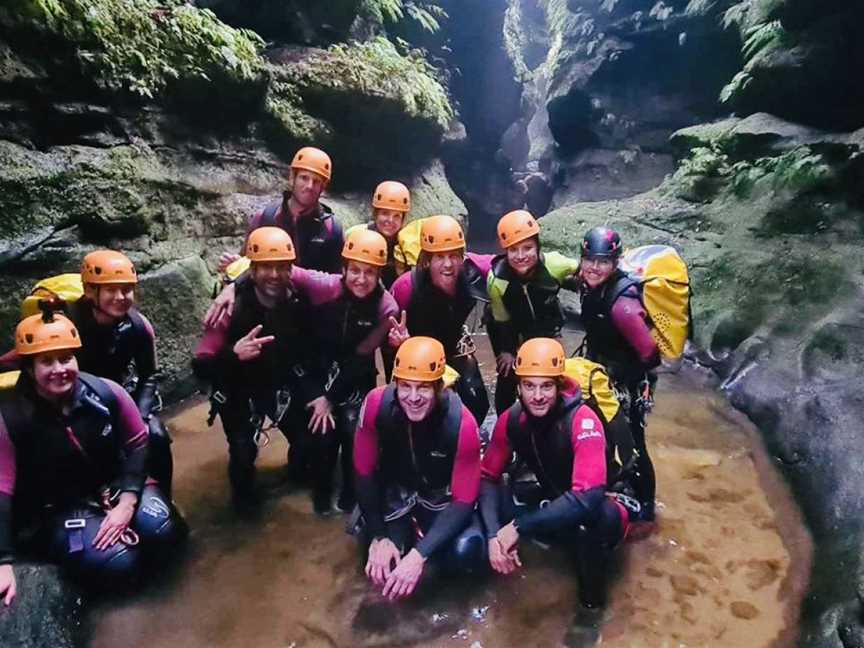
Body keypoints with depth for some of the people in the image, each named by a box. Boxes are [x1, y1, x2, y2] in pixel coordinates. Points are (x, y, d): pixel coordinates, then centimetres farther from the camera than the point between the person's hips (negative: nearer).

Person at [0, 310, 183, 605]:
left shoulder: (106, 392, -18)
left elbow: (137, 443, -5)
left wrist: (127, 503, -15)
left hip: (114, 484, 2)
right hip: (56, 509, -2)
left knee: (162, 531, -19)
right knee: (117, 563, -22)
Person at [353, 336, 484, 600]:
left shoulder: (462, 423, -30)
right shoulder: (376, 404, -26)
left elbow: (464, 499, -23)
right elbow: (364, 473, -12)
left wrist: (419, 554, -32)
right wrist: (379, 537, -19)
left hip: (443, 497, -1)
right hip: (394, 493, 1)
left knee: (466, 553, -26)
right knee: (382, 564, -18)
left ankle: (421, 540, 7)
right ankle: (405, 531, 15)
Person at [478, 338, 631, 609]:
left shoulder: (582, 421, -31)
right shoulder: (511, 419, -15)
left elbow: (588, 497, -41)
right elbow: (488, 477, -10)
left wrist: (519, 527, -40)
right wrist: (494, 534, -28)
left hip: (600, 504, -5)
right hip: (553, 497, 6)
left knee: (604, 516, -40)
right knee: (496, 499, -17)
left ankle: (592, 586, -7)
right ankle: (576, 540, 1)